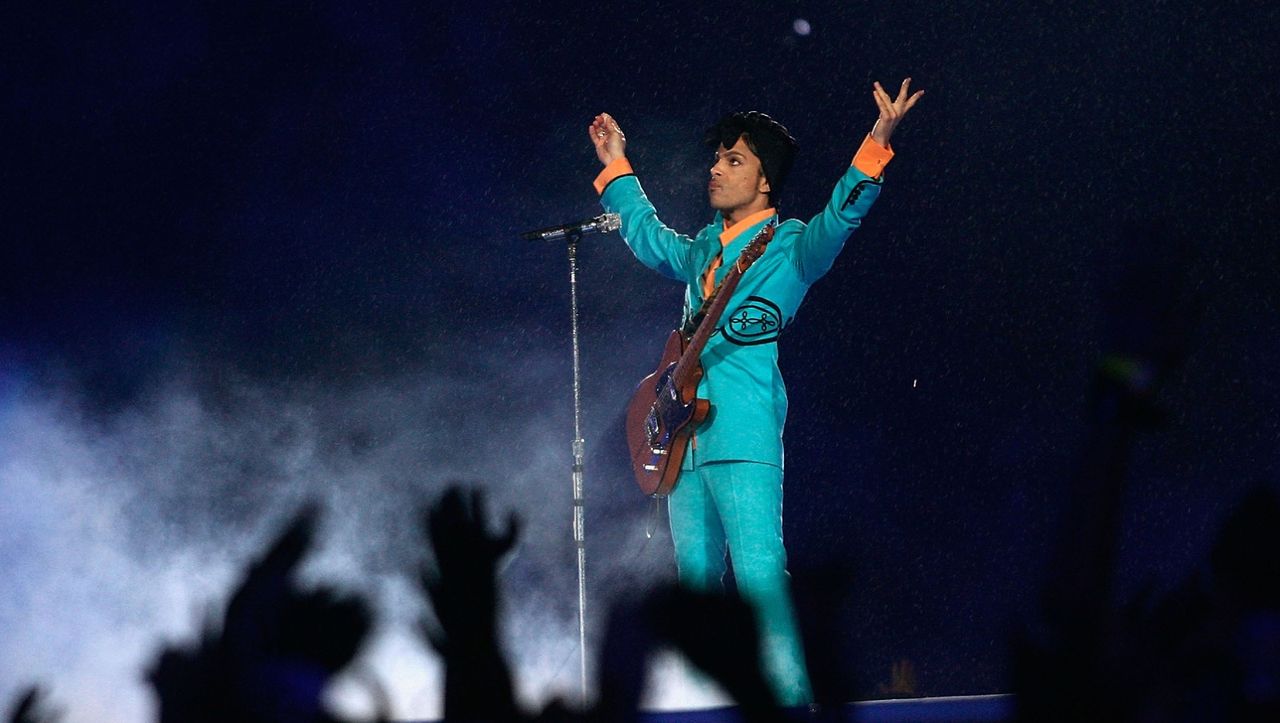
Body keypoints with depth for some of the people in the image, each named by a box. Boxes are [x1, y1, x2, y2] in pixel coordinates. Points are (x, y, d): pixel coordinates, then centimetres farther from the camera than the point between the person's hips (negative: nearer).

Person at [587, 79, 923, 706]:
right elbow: (648, 237, 40)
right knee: (696, 577, 8)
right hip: (687, 437, 7)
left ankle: (789, 698, -17)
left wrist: (875, 144, -30)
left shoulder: (789, 246, 0)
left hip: (744, 439, -7)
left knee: (758, 573, -16)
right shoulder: (702, 250, 21)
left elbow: (841, 216, -18)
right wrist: (616, 166, 46)